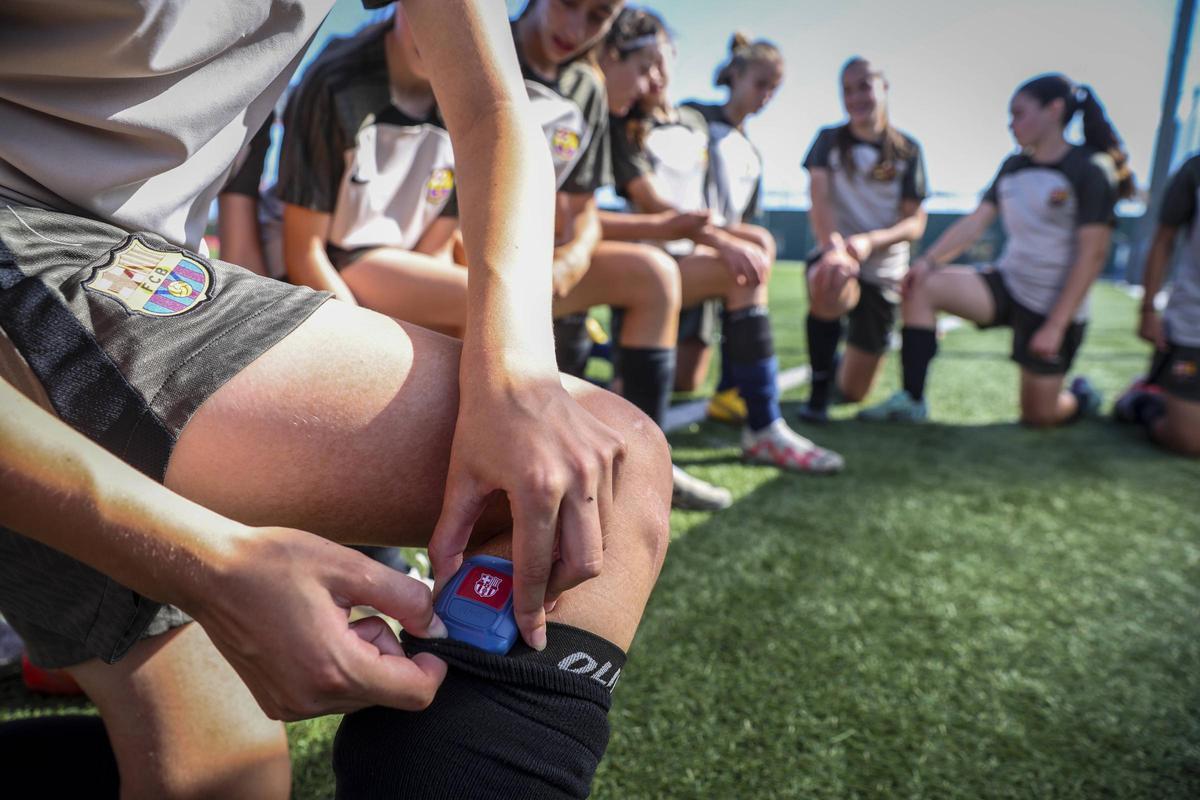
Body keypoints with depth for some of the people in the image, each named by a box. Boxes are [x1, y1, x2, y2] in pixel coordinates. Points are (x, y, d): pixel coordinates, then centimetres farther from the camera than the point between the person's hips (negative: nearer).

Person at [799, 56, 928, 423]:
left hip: (883, 272, 1)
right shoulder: (830, 139, 1)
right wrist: (833, 249, -35)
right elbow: (819, 199, -14)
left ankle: (850, 358, 43)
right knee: (828, 293, -41)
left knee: (853, 391, 3)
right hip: (834, 256, -1)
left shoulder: (907, 149, 1)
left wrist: (869, 241, -28)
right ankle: (818, 391, -17)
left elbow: (916, 222, -6)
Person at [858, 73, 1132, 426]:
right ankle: (911, 402, -17)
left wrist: (1056, 325, -19)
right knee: (920, 288, -20)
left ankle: (1082, 396, 40)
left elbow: (1093, 253, -16)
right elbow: (976, 221, 2)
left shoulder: (1090, 170, -13)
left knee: (1037, 416, 3)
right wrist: (928, 260, -14)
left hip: (1054, 307, -5)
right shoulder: (1013, 166, 6)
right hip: (1006, 283, 5)